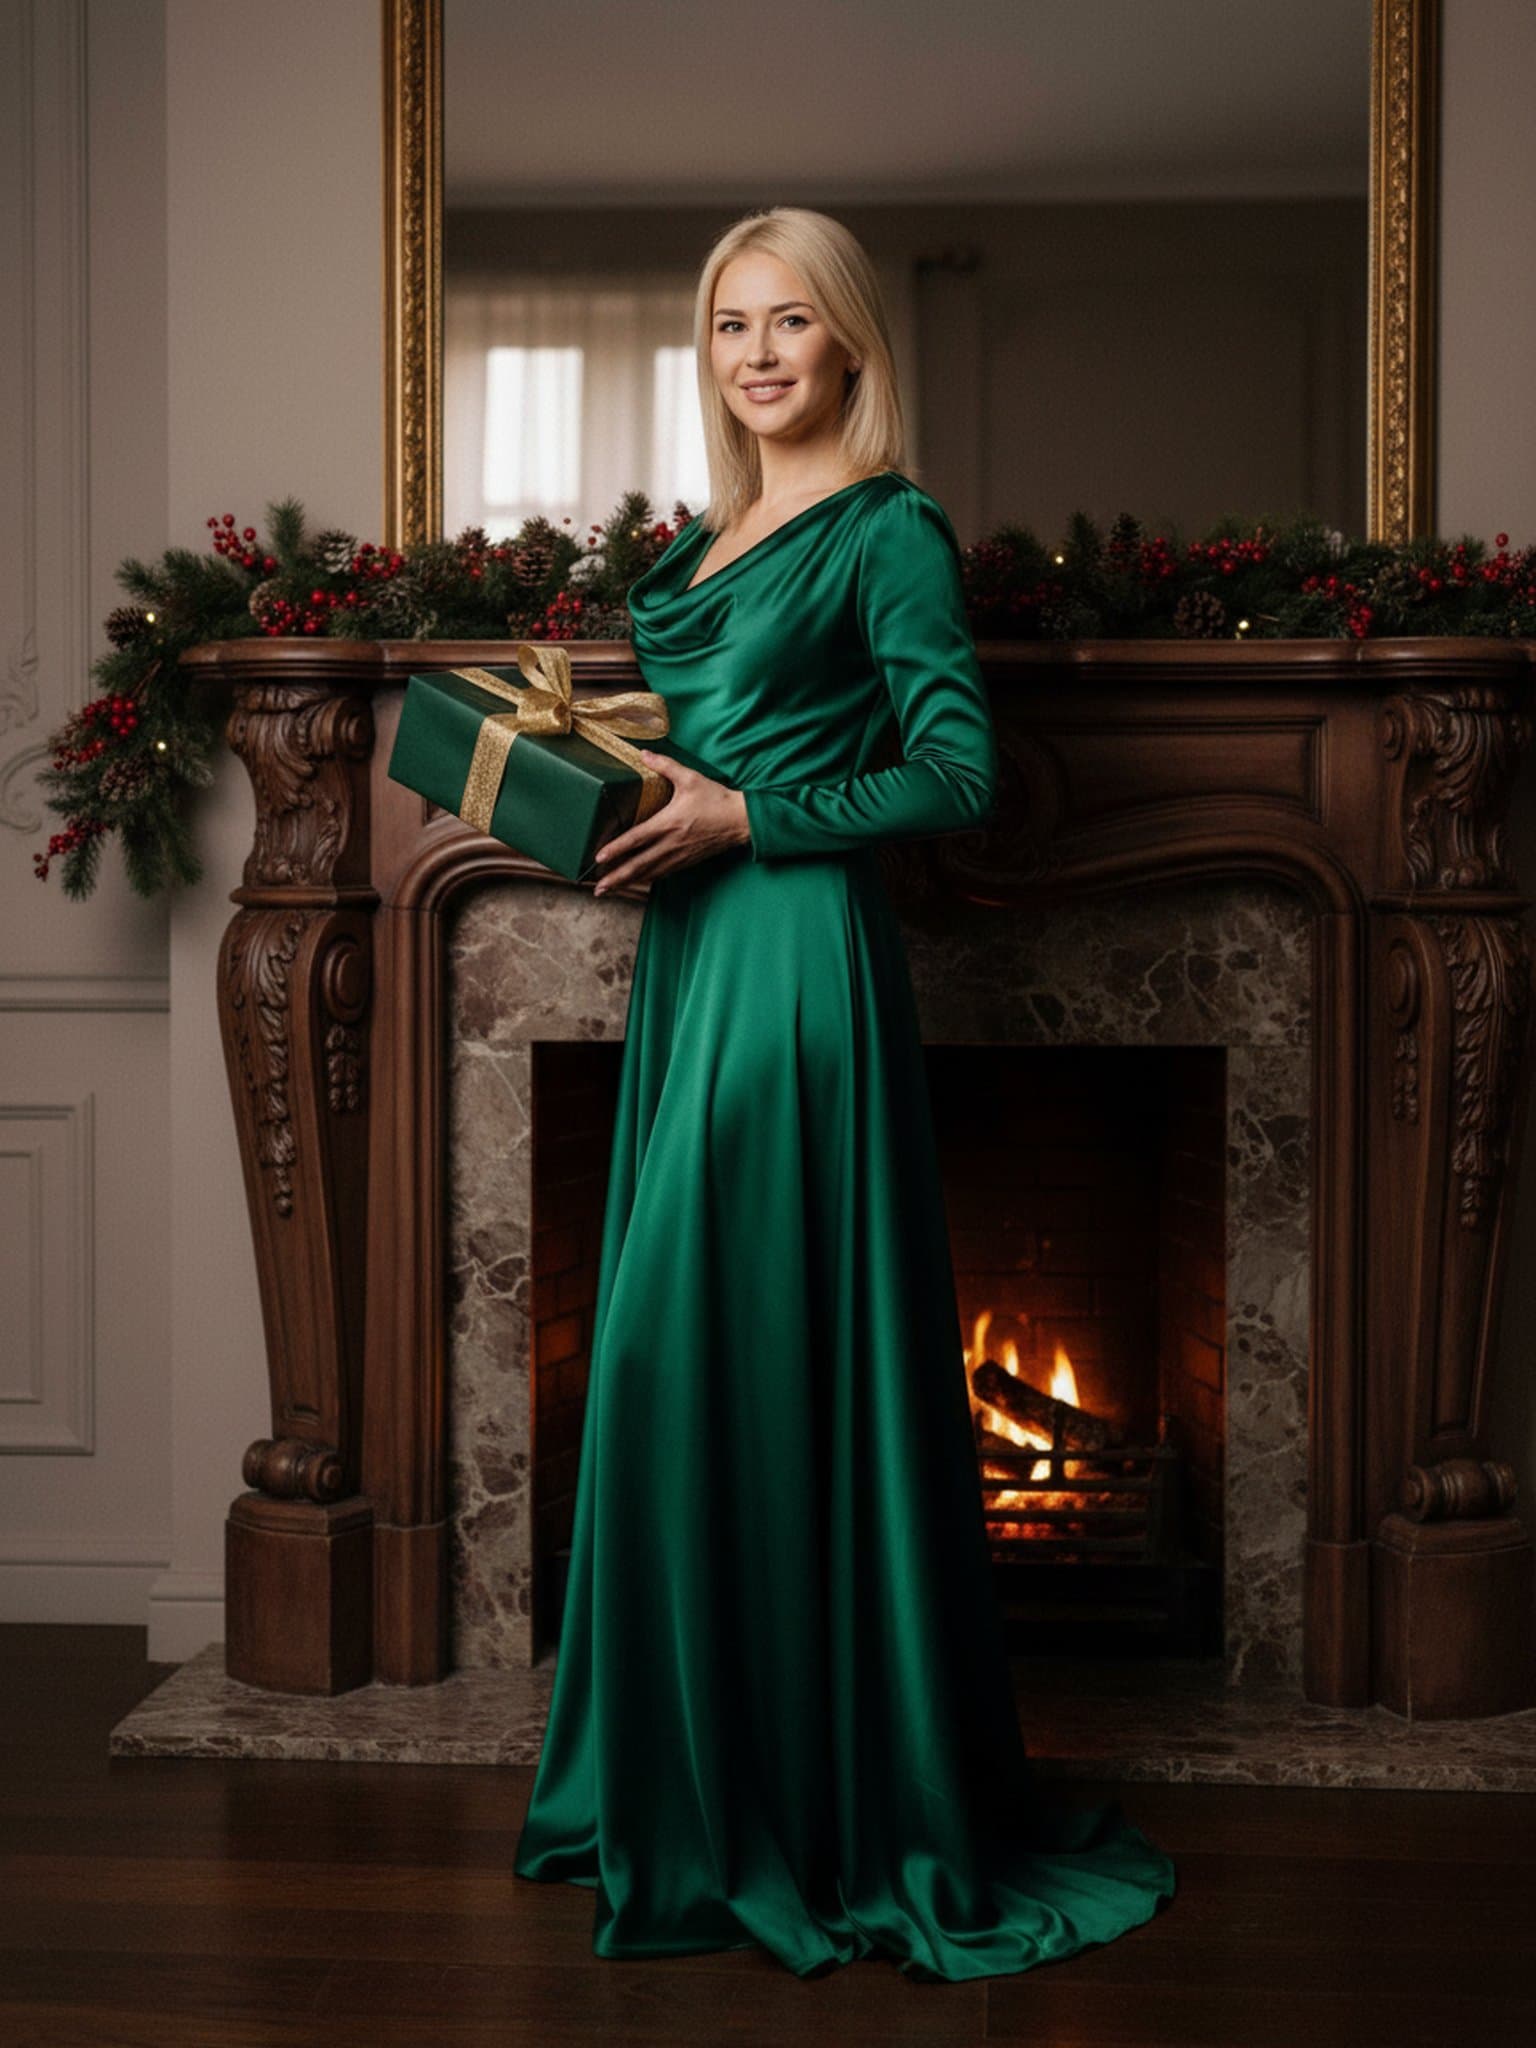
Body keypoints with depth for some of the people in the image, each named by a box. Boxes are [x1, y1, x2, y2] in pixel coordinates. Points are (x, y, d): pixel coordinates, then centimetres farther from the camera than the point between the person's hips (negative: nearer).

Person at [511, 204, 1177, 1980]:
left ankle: (835, 1812, 7)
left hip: (798, 967, -8)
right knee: (674, 1361, 11)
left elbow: (960, 776, -12)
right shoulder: (701, 545, 18)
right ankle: (693, 1781, 24)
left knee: (772, 1358, -6)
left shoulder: (889, 531, -5)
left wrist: (741, 820, -16)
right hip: (689, 963, 8)